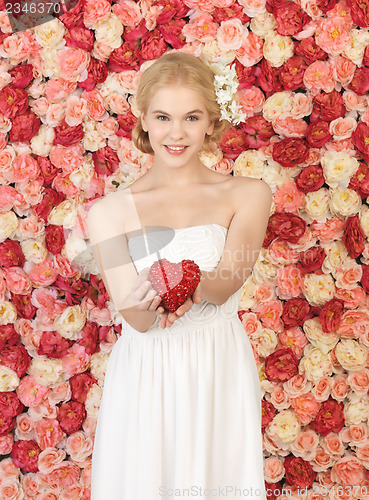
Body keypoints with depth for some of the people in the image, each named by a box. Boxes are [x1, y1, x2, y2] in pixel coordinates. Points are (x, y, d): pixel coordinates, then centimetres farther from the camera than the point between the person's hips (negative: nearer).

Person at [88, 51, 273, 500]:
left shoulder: (248, 194, -3)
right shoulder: (111, 211, -5)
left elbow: (227, 282, -16)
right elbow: (135, 319, -11)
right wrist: (148, 302, -33)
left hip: (221, 371, 1)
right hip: (145, 374, 0)